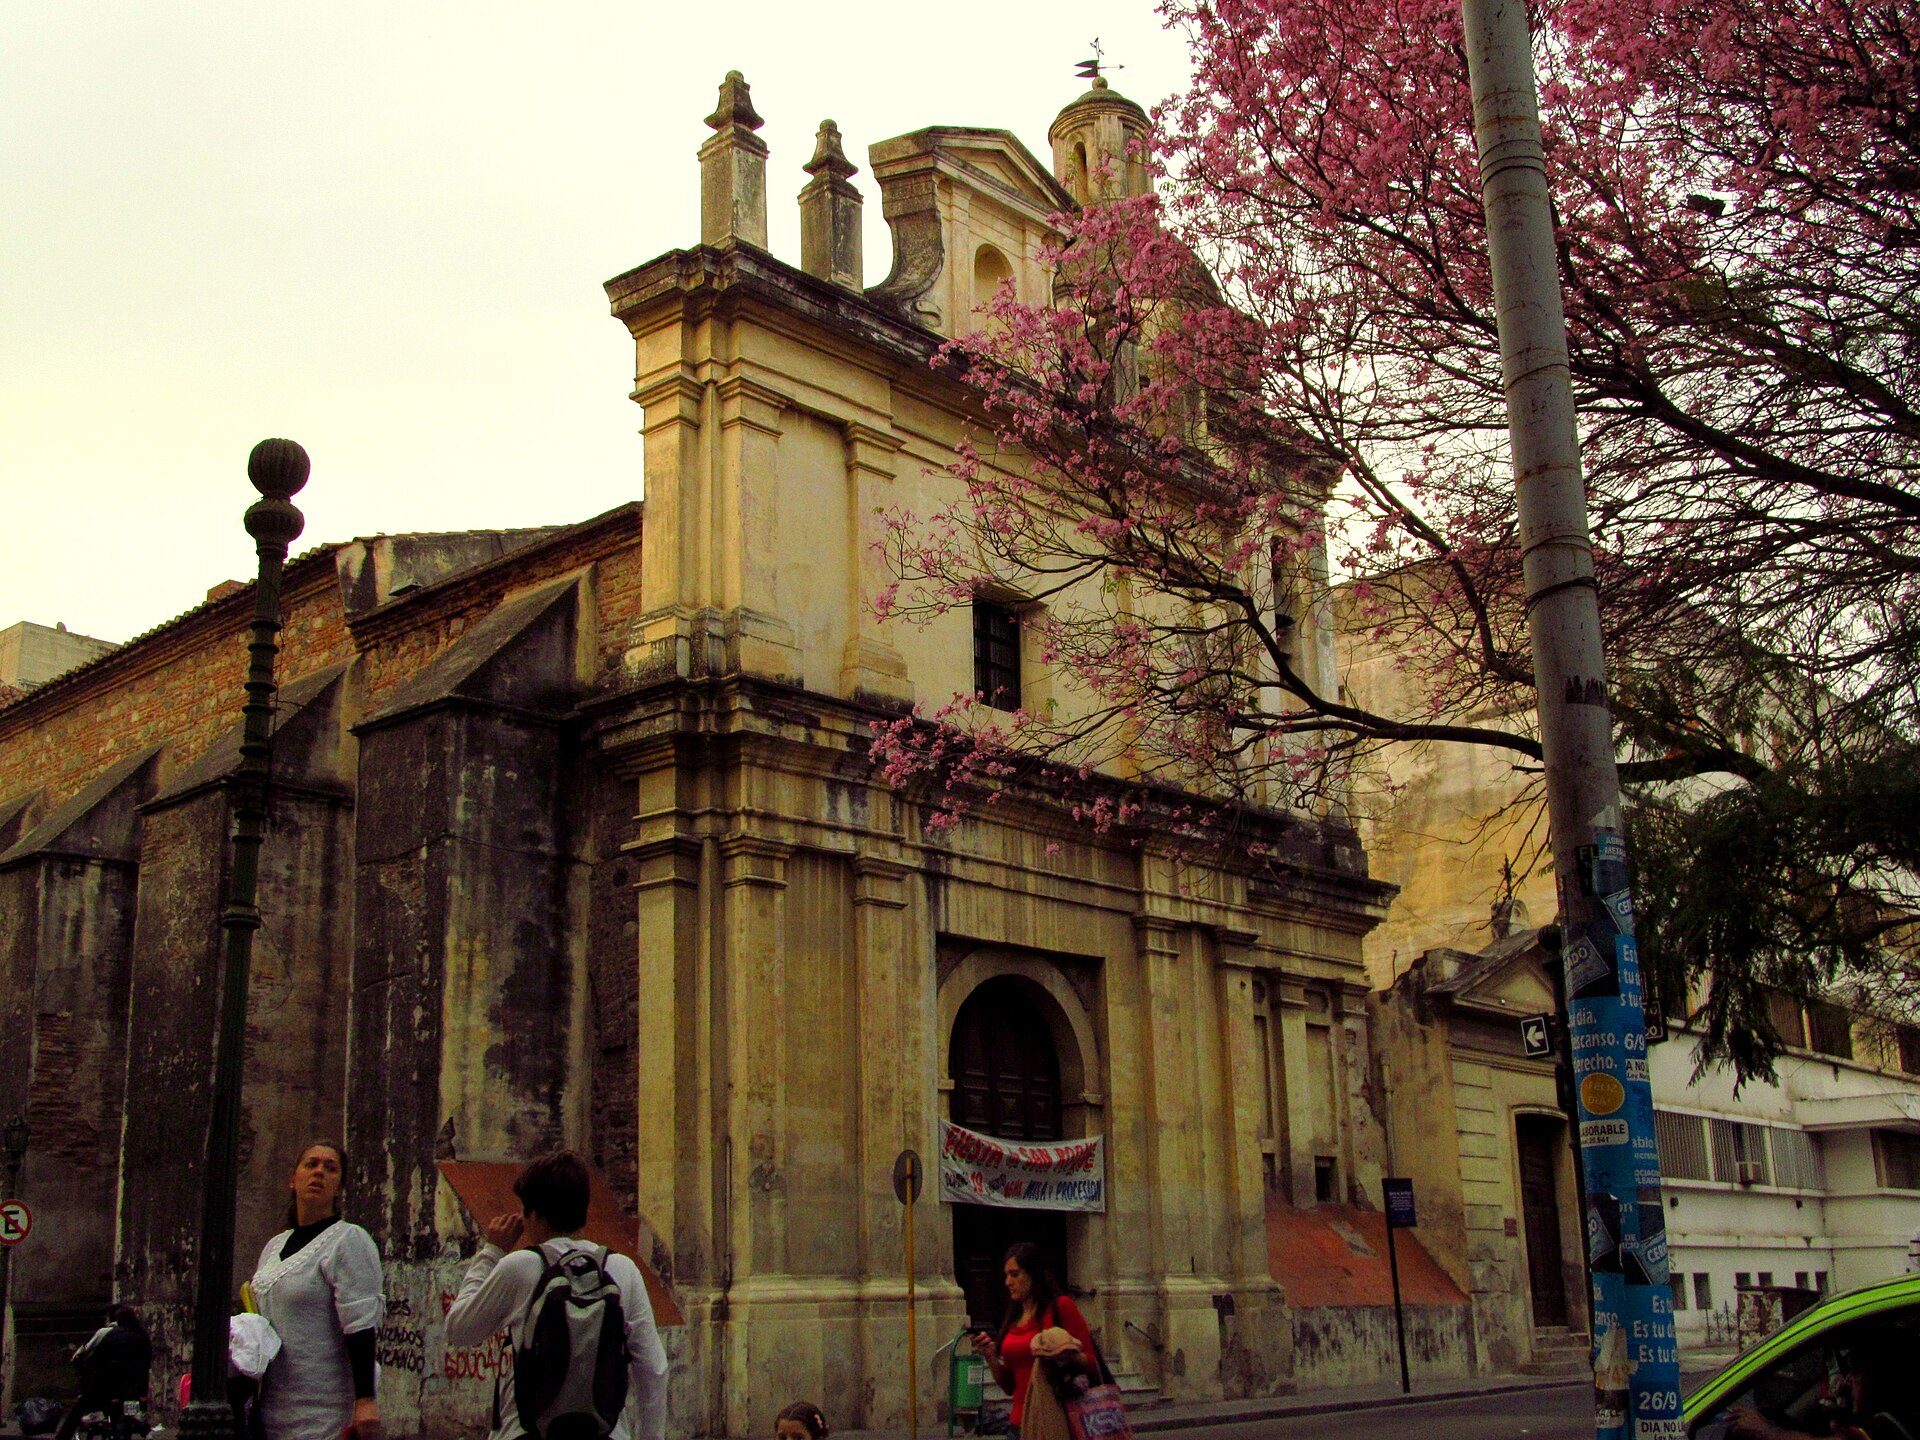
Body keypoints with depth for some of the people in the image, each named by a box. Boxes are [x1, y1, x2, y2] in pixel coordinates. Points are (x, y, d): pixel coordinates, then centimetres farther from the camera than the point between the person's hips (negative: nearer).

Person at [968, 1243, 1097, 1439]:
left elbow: (1091, 1363, -6)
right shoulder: (1012, 1320, 13)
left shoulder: (1061, 1306, -5)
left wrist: (1070, 1356, -25)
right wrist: (990, 1357, 0)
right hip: (1020, 1422, 6)